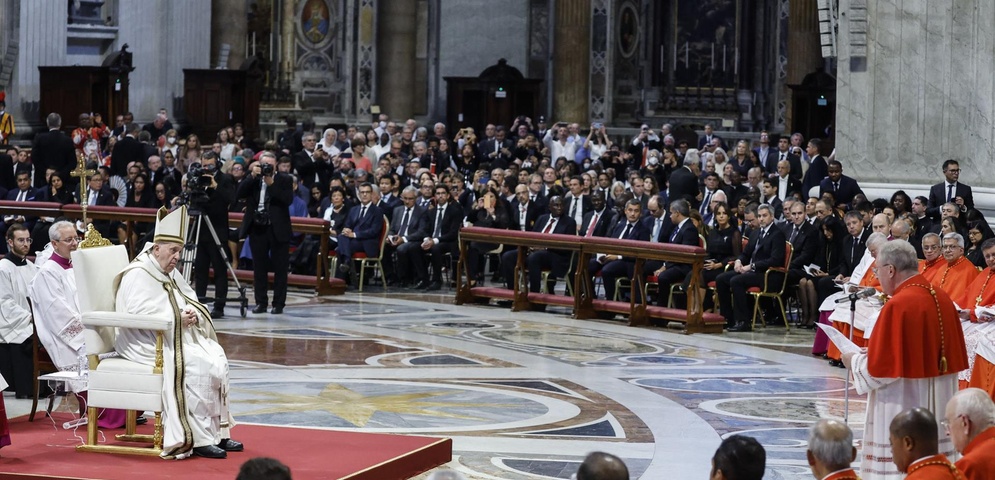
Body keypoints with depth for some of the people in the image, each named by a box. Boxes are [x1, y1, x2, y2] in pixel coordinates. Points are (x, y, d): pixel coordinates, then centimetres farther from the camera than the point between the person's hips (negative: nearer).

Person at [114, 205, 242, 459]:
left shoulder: (170, 273, 17)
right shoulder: (137, 275, -11)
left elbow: (190, 298, 22)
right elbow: (139, 313, -23)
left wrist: (191, 312, -2)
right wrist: (177, 319, -23)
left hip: (177, 336, 9)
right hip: (148, 343, -9)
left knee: (217, 357, -10)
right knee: (196, 365, -27)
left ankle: (217, 432, -7)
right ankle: (200, 439, -23)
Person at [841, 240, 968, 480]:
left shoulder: (898, 305, -18)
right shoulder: (942, 298, 5)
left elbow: (879, 368, -18)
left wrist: (854, 361, 3)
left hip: (903, 409, -8)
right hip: (938, 406, 8)